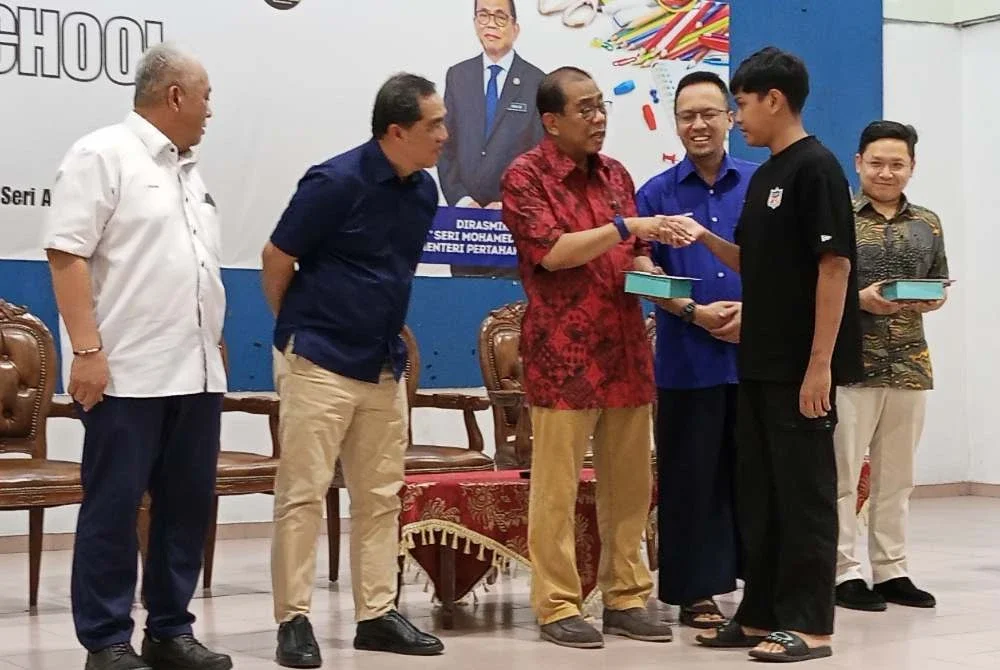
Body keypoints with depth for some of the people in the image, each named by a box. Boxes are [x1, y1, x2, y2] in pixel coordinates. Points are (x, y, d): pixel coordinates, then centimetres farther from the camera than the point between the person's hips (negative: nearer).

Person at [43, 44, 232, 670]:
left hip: (197, 375, 8)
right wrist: (86, 350, -19)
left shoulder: (189, 170, 19)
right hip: (127, 374, -8)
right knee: (114, 508, -2)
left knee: (188, 505, 9)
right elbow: (67, 253, -12)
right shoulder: (104, 155, -5)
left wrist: (216, 353, 19)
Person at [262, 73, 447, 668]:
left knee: (381, 494, 10)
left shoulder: (424, 190, 5)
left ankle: (377, 614, 17)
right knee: (303, 492, -2)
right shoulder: (336, 183, -15)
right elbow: (277, 260, -7)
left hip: (384, 365, 7)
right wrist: (298, 328, 5)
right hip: (319, 362, -7)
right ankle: (294, 619, 4)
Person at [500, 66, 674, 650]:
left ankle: (626, 597, 18)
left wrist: (649, 272, -1)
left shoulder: (616, 174, 15)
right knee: (557, 485, -1)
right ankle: (558, 606, 6)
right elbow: (552, 251, -15)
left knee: (630, 481, 9)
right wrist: (624, 226, -16)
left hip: (626, 349, 6)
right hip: (563, 354, -6)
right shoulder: (525, 175, -5)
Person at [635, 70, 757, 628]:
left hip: (757, 353, 1)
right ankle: (698, 590, 11)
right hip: (688, 360, -1)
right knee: (693, 476, 3)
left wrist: (753, 311, -11)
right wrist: (694, 313, -12)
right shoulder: (657, 194, 5)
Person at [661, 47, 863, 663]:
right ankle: (762, 614, 20)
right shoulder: (764, 176, 15)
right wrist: (704, 237, 5)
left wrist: (820, 364, -20)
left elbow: (834, 266, -16)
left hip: (803, 366, -9)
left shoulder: (816, 168, -12)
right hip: (760, 363, 9)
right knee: (759, 492, 12)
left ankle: (809, 624, 5)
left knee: (804, 493, -2)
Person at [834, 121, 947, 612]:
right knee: (842, 471, -3)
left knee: (896, 475, 10)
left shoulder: (927, 224, 13)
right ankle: (843, 572, 4)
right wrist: (860, 299, -18)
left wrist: (927, 301, -4)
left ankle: (891, 569, 18)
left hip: (909, 363, 5)